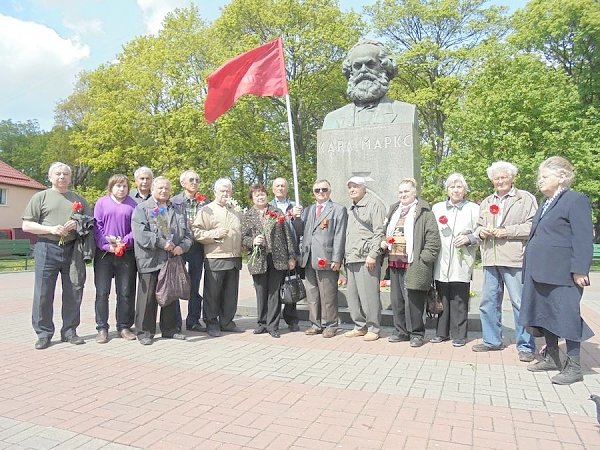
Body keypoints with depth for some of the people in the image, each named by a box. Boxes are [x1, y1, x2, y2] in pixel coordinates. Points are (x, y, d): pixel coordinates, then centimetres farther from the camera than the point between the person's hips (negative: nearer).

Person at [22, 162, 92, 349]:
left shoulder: (78, 199, 15)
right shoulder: (40, 197, 8)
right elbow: (26, 225, 2)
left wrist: (77, 225, -7)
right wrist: (51, 229, -12)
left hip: (73, 249, 2)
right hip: (47, 249, -2)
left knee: (73, 293, 6)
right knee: (43, 293, 0)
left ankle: (69, 331, 17)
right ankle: (43, 333, 11)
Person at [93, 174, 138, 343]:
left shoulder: (132, 204, 6)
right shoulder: (101, 202, 5)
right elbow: (97, 227, -1)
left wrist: (125, 242, -13)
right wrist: (107, 246, -12)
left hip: (126, 254, 1)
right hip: (104, 253, 0)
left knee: (125, 292, 6)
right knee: (102, 292, 2)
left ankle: (124, 327, 17)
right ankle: (102, 328, 13)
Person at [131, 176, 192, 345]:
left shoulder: (176, 211, 17)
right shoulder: (142, 208, 2)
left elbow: (186, 234, 12)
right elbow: (140, 232, -13)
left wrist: (182, 246, -8)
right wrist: (162, 243, -17)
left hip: (172, 259, 5)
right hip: (150, 260, -4)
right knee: (148, 296, 1)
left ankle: (169, 329, 23)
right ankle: (145, 331, 11)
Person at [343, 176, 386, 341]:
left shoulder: (374, 204, -2)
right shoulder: (352, 209, 23)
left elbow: (379, 232, -11)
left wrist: (373, 255, -17)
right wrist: (346, 256, 18)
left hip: (367, 258, -8)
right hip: (351, 259, 8)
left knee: (368, 295, -6)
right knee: (352, 295, 10)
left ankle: (373, 329, 6)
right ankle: (360, 326, 21)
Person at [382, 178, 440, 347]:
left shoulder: (424, 212, -4)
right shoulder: (394, 210, 18)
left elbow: (433, 240, -9)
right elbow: (386, 232, 29)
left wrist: (423, 260, -14)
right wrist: (384, 242, 8)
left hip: (412, 265, -7)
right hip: (394, 263, 7)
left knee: (413, 301, -3)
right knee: (396, 299, 12)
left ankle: (416, 333, 12)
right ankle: (401, 331, 24)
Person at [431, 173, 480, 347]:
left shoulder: (474, 209, 6)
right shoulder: (437, 208, 13)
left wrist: (469, 238, -12)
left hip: (461, 263, -2)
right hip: (441, 263, 3)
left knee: (459, 300, 1)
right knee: (442, 298, 9)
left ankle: (459, 335, 13)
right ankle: (442, 332, 21)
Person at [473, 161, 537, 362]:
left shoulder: (526, 198, 2)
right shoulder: (486, 202, 20)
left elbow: (533, 226, -8)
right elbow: (478, 226, 25)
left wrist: (507, 231, -14)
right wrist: (481, 231, 2)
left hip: (514, 259, -6)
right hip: (490, 259, 6)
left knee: (520, 302, -3)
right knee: (488, 302, 11)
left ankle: (525, 346, 10)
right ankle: (491, 340, 24)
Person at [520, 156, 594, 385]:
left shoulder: (576, 200, -7)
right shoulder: (545, 204, 18)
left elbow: (584, 239, -14)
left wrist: (579, 270, -19)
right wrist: (529, 267, 17)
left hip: (562, 273, -9)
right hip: (540, 271, 9)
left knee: (566, 316, -3)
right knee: (545, 314, 14)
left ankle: (573, 367, 9)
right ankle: (552, 358, 28)